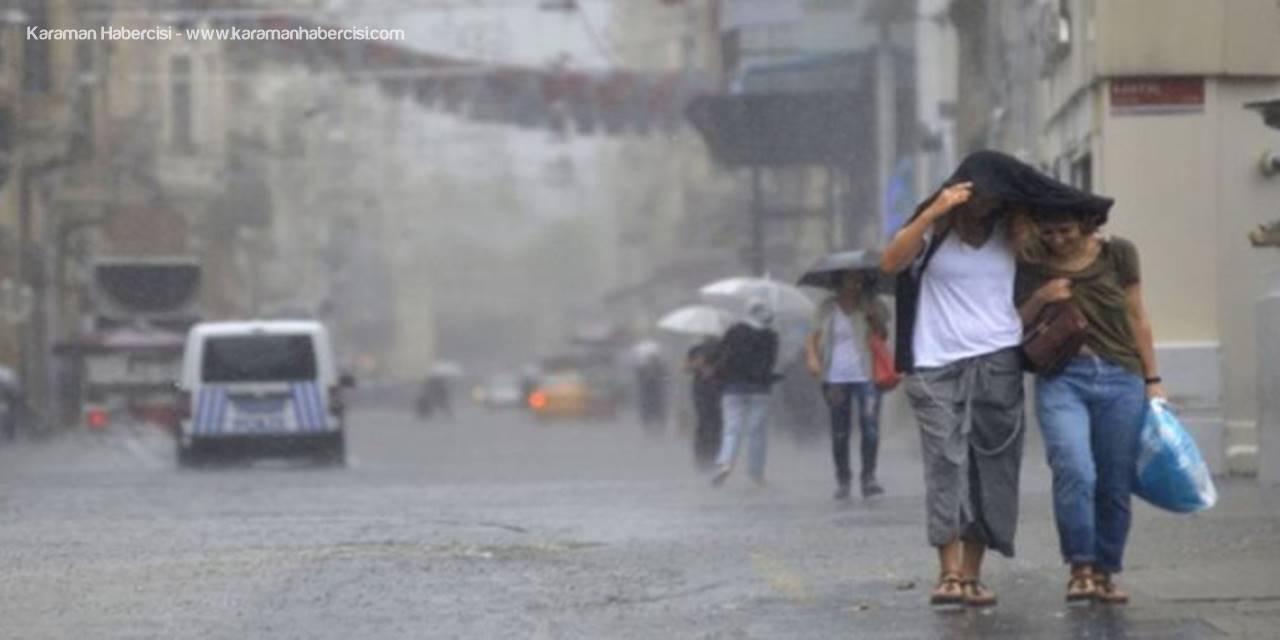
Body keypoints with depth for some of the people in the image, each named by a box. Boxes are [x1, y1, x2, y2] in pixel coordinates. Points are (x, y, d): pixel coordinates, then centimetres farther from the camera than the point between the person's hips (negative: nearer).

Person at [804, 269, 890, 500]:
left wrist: (874, 319, -16)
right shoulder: (828, 307, 9)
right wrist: (812, 358, -10)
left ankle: (868, 477, -4)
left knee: (870, 427, -12)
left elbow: (883, 335, -1)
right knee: (840, 433, 3)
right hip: (836, 378, 1)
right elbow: (814, 338, 7)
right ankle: (842, 478, 14)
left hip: (866, 376, -1)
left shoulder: (872, 306, 8)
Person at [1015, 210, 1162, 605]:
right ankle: (1080, 568, -11)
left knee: (1115, 485, 1)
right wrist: (1038, 300, -8)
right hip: (1061, 381, -1)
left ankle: (1104, 573, 14)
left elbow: (1137, 319, 12)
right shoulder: (1030, 264, 4)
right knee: (1075, 472, -22)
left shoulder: (1117, 255, 5)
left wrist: (1152, 380, 12)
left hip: (1120, 381, 1)